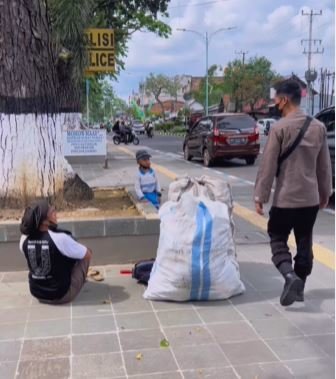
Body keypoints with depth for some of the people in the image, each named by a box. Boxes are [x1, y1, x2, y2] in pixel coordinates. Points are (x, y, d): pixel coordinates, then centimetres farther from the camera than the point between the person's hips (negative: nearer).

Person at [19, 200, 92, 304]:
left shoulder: (24, 239, -10)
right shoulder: (60, 238, -26)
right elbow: (88, 254, -10)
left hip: (37, 294, 5)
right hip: (61, 295, -5)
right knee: (85, 255, 9)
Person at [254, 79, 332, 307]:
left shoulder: (279, 128, -13)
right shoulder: (319, 127, 4)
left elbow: (268, 166, -12)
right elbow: (325, 166, 10)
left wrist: (260, 196, -5)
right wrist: (325, 193, 20)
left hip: (286, 198, -5)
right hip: (311, 197, 5)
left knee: (278, 239, 8)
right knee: (305, 243, 14)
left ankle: (290, 276, -14)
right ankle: (300, 288, 23)